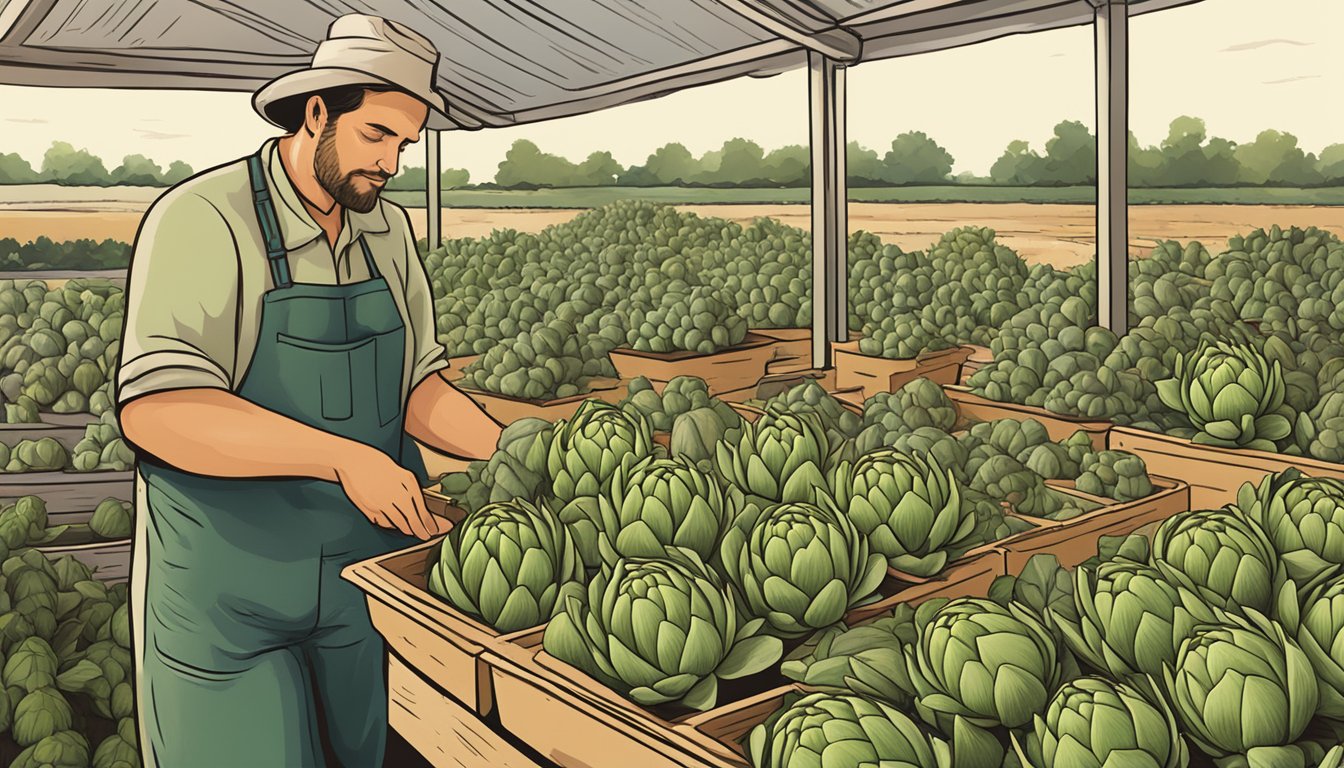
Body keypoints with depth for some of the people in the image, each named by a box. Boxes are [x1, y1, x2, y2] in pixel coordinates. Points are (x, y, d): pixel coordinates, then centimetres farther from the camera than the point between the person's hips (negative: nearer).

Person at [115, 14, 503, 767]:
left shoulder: (390, 231, 4)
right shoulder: (203, 220, -16)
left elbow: (418, 383, 6)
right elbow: (155, 408, -27)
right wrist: (342, 457, -34)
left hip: (373, 563, 6)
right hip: (230, 592, -5)